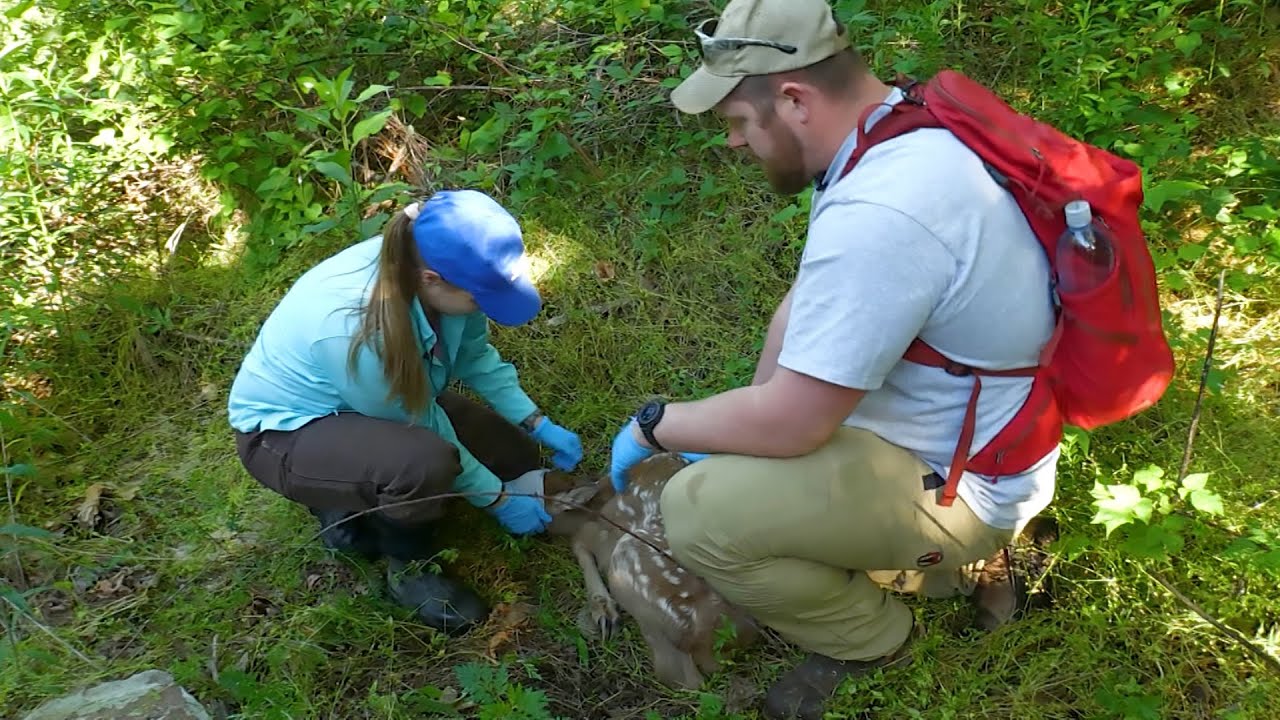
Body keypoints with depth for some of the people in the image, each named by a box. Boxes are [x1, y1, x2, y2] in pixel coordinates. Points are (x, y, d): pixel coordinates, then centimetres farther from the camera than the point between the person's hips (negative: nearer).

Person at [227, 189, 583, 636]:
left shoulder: (428, 265, -21)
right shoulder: (360, 330, -40)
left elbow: (475, 355, -2)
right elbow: (424, 432, -25)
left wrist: (538, 424, -8)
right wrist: (498, 500, -14)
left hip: (380, 406, 8)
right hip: (284, 431, -7)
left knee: (514, 456, 2)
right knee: (424, 461, -38)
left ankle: (362, 499, 12)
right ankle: (409, 569, -6)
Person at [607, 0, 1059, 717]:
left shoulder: (879, 215, -34)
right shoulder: (904, 129, -2)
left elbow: (787, 424, -28)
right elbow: (809, 295, 7)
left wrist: (655, 425, -12)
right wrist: (753, 408, 2)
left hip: (957, 484, -9)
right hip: (972, 431, 9)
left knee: (696, 510, -20)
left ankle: (873, 641, 7)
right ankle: (932, 554, 19)